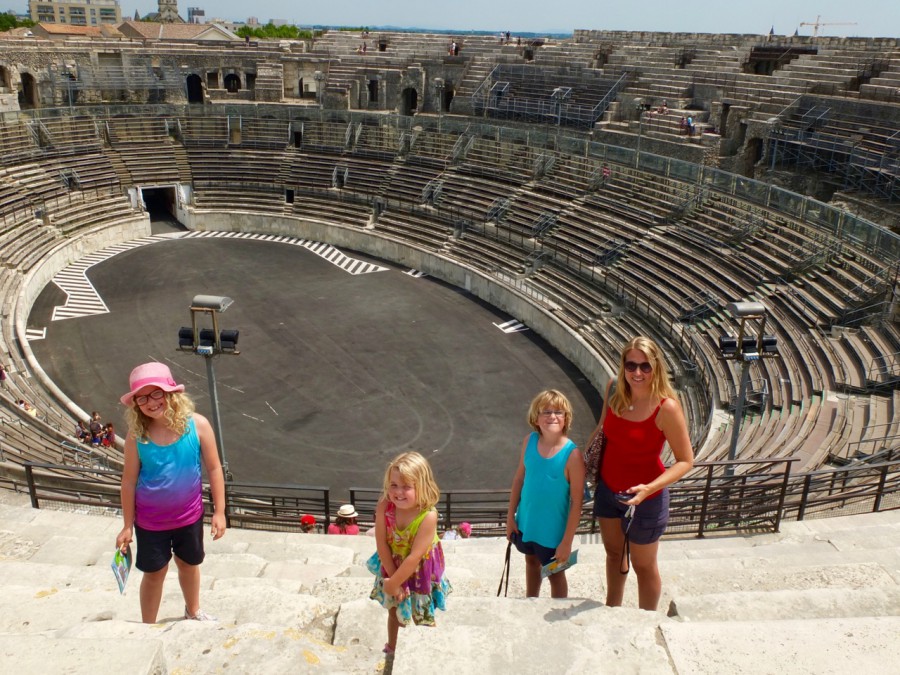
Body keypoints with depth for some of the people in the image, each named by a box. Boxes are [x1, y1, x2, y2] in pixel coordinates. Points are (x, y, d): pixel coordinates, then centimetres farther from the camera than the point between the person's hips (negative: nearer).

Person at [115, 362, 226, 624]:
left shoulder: (197, 425, -20)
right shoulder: (137, 436, -18)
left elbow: (214, 468, -11)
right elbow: (129, 481, -8)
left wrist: (219, 511, -8)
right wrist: (128, 526, -3)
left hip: (189, 514, 1)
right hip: (150, 519, -1)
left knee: (189, 564, 24)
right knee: (154, 573, 15)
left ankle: (193, 611, 51)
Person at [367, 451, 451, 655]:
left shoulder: (428, 516, -37)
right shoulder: (384, 506, -28)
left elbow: (414, 557, -30)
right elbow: (382, 544, -20)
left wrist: (393, 583, -21)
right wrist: (392, 577, -17)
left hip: (420, 571, -3)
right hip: (393, 566, 3)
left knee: (420, 615, 17)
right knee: (393, 610, 26)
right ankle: (391, 648, 52)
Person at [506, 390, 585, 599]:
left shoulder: (572, 455, -24)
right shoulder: (530, 441, -11)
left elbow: (576, 503, -19)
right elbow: (519, 478, 1)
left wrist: (567, 542, -16)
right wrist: (511, 516, 4)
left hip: (552, 530, -5)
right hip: (526, 522, 5)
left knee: (555, 574, 17)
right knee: (531, 562, 27)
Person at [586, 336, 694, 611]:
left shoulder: (666, 407, -26)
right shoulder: (615, 392, -10)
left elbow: (686, 460, -21)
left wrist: (649, 488, -32)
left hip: (644, 497, -5)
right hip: (608, 488, 5)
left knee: (643, 565, 16)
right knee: (613, 552, 26)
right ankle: (612, 609, 50)